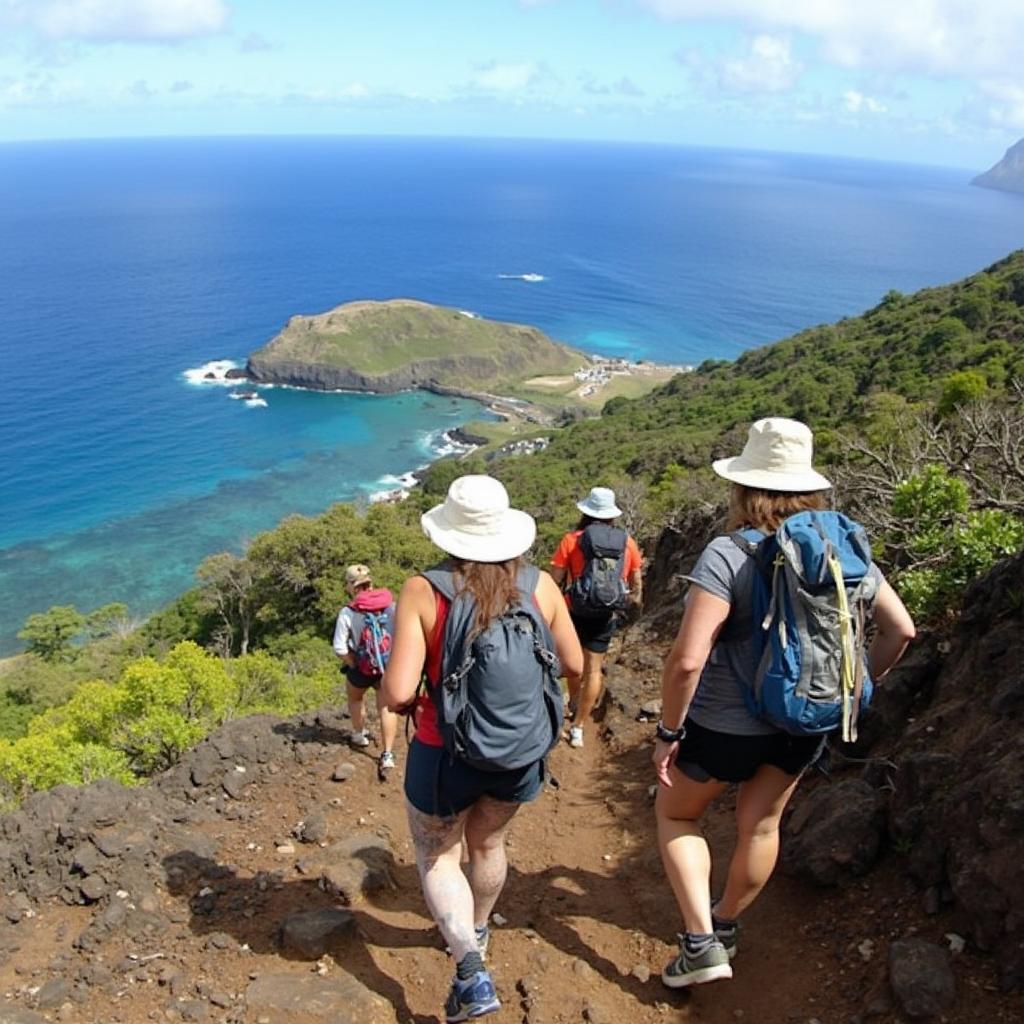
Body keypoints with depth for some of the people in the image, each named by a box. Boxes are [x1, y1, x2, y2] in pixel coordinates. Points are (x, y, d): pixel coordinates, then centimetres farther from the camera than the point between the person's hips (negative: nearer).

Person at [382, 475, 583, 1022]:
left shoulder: (423, 592, -20)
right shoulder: (540, 585, -11)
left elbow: (398, 693, -23)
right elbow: (574, 664, 0)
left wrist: (407, 695, 0)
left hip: (446, 754, -3)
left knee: (437, 857, 21)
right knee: (488, 843, 29)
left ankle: (471, 971, 8)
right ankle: (476, 930, 53)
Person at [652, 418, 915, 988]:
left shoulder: (728, 556, -24)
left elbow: (687, 659, -29)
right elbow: (900, 630, 1)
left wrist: (669, 733, -15)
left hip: (727, 727, -5)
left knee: (675, 815, 20)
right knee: (762, 824, 25)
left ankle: (702, 943, 14)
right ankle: (725, 927, 46)